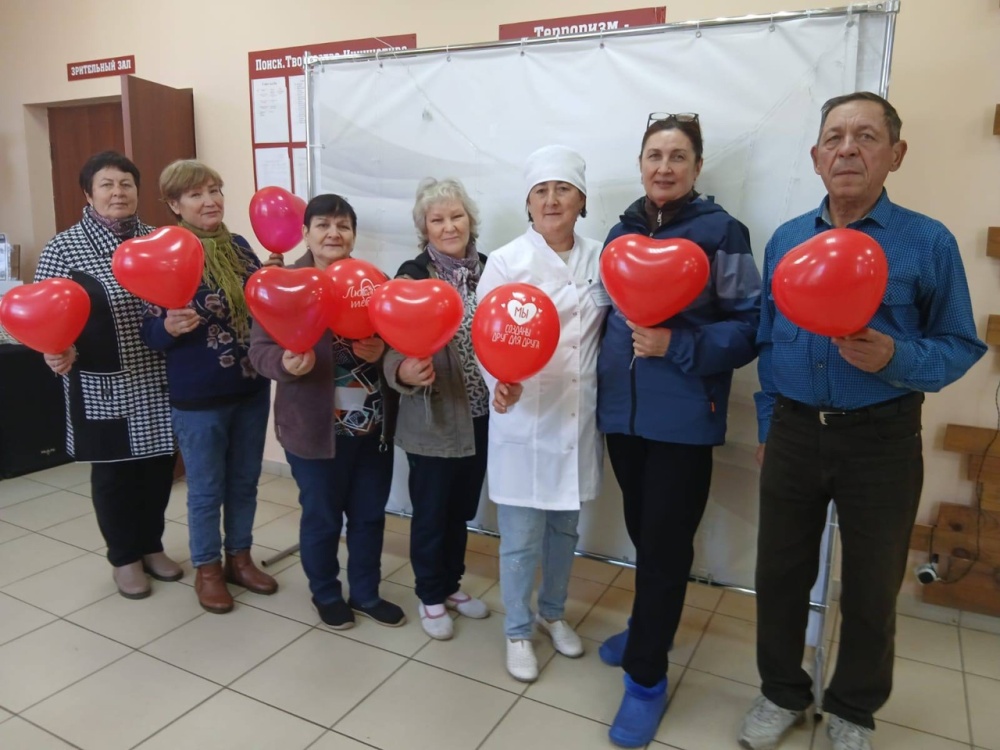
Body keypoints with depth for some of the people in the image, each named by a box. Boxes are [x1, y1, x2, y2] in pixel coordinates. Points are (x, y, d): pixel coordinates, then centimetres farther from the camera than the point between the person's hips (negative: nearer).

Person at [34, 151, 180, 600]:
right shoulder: (64, 248, -7)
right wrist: (60, 351, -25)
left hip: (159, 382, 4)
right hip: (103, 386, -4)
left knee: (159, 465, 14)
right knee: (114, 471, 10)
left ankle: (152, 546, 35)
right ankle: (124, 557, 29)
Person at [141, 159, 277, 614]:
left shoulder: (239, 246, 5)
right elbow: (150, 333, -11)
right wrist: (170, 326, -32)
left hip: (252, 389, 5)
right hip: (198, 398, -5)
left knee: (244, 482, 17)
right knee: (206, 490, 9)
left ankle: (239, 557, 36)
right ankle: (207, 569, 30)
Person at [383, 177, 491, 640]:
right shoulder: (412, 276, -11)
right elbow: (394, 346, -14)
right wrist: (403, 371, -36)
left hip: (481, 416, 5)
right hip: (434, 420, -4)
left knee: (462, 509, 19)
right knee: (430, 511, 11)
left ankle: (451, 585, 40)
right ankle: (430, 597, 32)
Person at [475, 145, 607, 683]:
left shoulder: (599, 259, 4)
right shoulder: (506, 261, -6)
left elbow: (610, 330, 13)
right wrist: (500, 384, -28)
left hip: (579, 419, 4)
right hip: (524, 421, -3)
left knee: (565, 526, 20)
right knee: (521, 538, 5)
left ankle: (553, 613, 43)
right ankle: (518, 631, 29)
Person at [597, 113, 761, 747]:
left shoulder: (721, 232, -7)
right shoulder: (621, 232, 9)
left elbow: (748, 327, -10)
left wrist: (676, 347, -22)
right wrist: (611, 367, 4)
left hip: (683, 417, -5)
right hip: (622, 410, 5)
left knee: (665, 543, 2)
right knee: (643, 532, 18)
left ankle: (647, 677, 18)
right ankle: (651, 627, 41)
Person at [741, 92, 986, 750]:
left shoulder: (929, 243, -7)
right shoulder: (785, 241, 4)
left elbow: (961, 345, -4)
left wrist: (897, 359, -24)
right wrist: (768, 427, 9)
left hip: (881, 440, -2)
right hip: (794, 433, 3)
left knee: (871, 589, 12)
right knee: (780, 574, 13)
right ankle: (782, 693, 36)